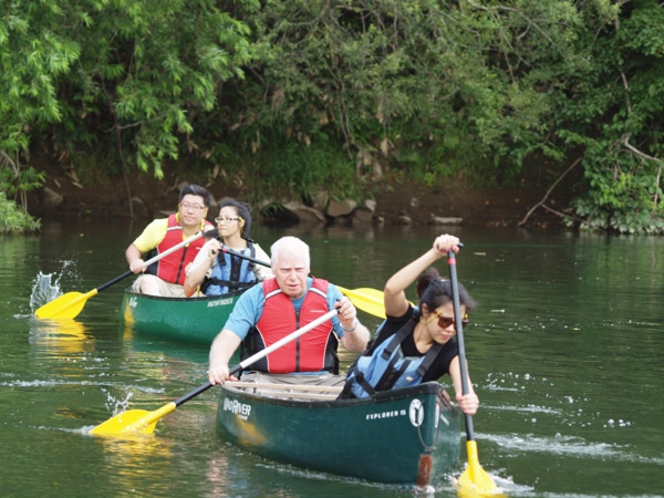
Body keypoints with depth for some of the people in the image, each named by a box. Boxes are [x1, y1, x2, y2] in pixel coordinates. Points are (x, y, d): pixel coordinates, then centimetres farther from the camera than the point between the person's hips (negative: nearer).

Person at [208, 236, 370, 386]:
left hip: (320, 379, 2)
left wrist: (350, 326, -17)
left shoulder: (329, 294, 9)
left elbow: (358, 347, 6)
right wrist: (218, 365, -29)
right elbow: (228, 336, -7)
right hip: (266, 378, -2)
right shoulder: (255, 297, 5)